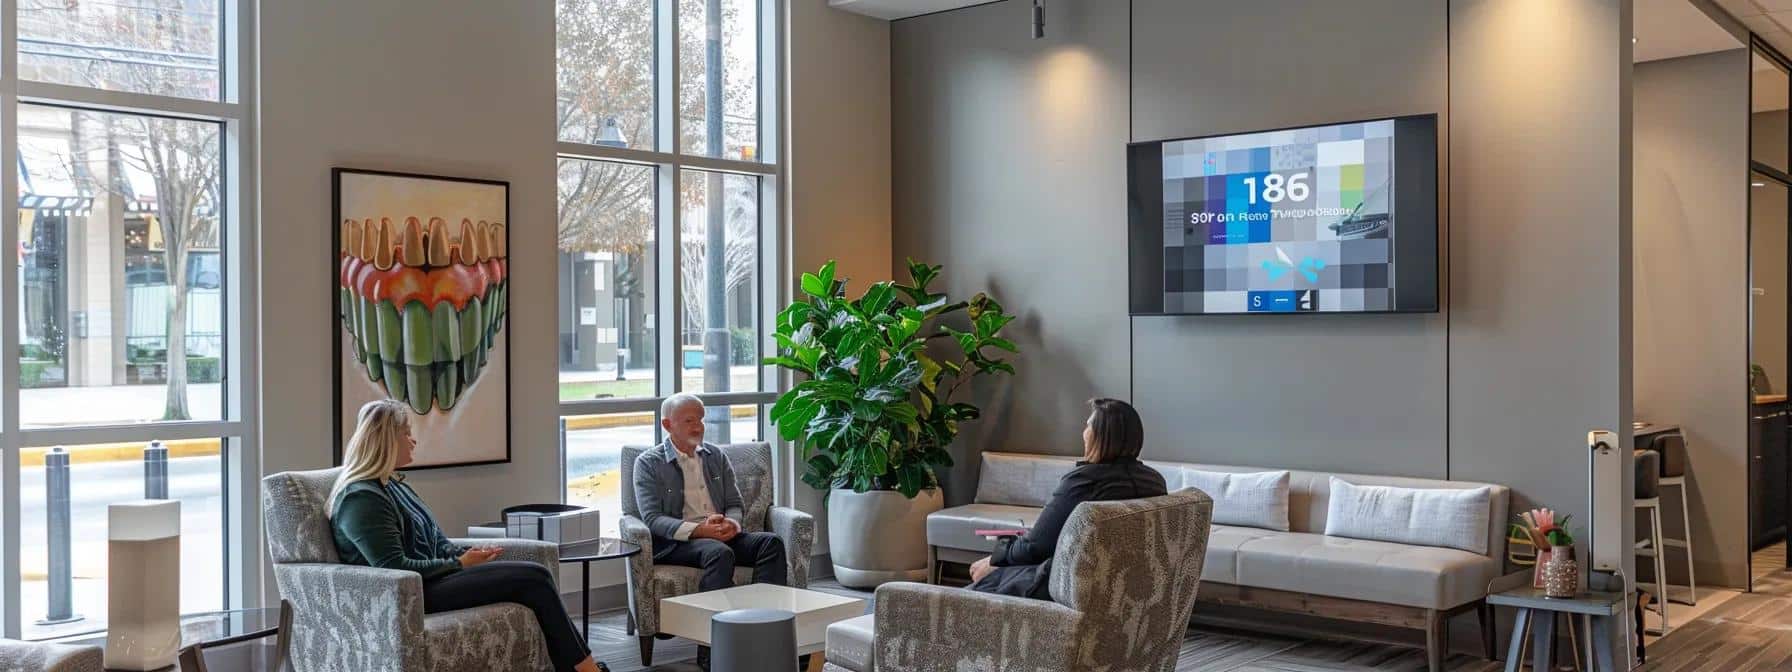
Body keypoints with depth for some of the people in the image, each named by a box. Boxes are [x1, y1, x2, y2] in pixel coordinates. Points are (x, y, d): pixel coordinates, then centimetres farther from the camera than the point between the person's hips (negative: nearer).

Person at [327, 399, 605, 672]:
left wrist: (468, 555, -2)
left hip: (431, 576, 9)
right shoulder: (361, 498, -13)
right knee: (533, 579, -16)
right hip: (415, 594, -9)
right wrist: (459, 564, -12)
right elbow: (394, 568, -20)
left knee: (536, 575, -9)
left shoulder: (391, 485, 17)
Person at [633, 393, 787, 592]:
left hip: (722, 536, 5)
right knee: (720, 552, -37)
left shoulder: (716, 456, 20)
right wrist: (698, 530, -20)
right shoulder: (648, 463, 4)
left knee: (771, 543, -24)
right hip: (676, 542, -5)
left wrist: (732, 523, -9)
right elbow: (652, 519, -6)